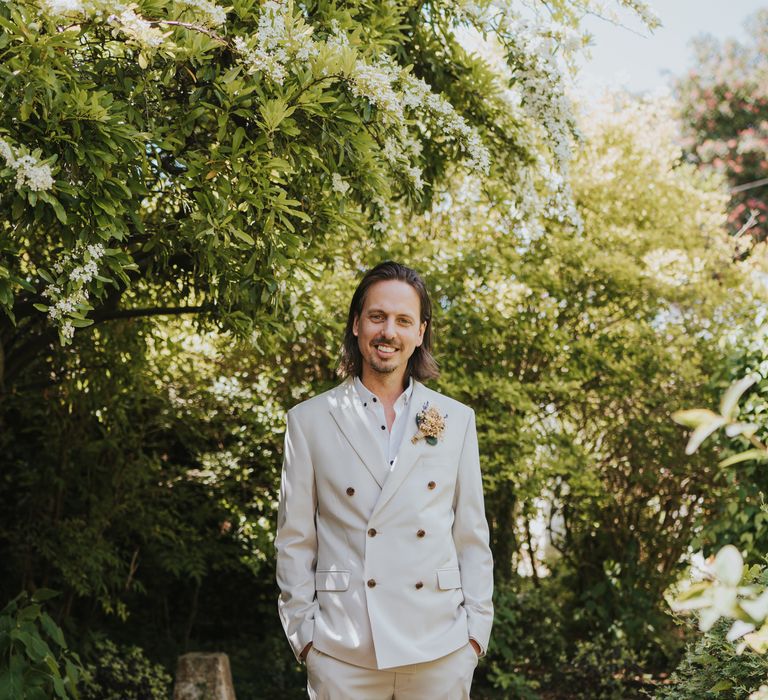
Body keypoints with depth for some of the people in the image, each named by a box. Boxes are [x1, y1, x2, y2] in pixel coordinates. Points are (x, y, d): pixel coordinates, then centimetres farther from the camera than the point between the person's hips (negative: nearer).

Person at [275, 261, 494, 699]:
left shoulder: (457, 420, 7)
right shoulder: (310, 421, 3)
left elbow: (472, 536, 9)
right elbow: (295, 540, 4)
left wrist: (477, 629, 3)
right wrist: (303, 632, 0)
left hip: (442, 649, 1)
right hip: (343, 653, -1)